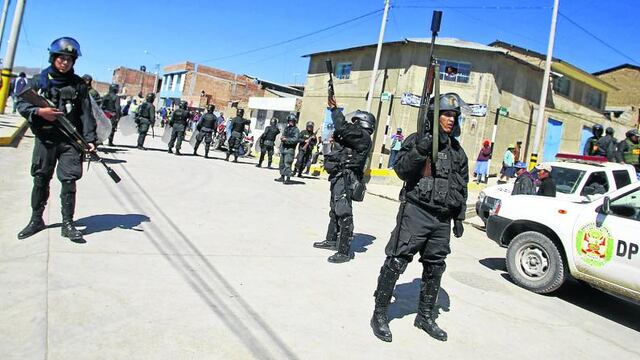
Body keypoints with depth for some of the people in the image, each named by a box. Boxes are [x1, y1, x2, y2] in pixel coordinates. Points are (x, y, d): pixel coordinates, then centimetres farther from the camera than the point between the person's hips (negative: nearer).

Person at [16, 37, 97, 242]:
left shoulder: (79, 85, 3)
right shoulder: (40, 81, 5)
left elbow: (86, 114, -2)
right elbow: (21, 105, 6)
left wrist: (89, 139, -12)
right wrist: (39, 112, -14)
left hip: (70, 141, -1)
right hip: (44, 139, 2)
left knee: (69, 181, -4)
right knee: (40, 180, 10)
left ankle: (67, 224, 6)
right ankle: (36, 220, 25)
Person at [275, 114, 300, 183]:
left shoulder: (296, 130, -5)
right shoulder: (286, 128, 16)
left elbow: (295, 140, -16)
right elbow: (282, 135, 25)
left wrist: (286, 139, -18)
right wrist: (282, 137, 1)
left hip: (290, 149, -8)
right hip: (283, 148, 8)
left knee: (287, 164, -13)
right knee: (282, 163, 12)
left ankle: (288, 178, -10)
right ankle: (282, 177, 22)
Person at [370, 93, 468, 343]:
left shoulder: (458, 150, 15)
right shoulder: (417, 140, -1)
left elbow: (462, 186, 19)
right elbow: (402, 170, -10)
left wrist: (459, 218, 16)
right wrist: (419, 151, -25)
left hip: (443, 219, 6)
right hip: (416, 212, -6)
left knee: (435, 269, 12)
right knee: (396, 263, -6)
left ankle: (425, 317, 28)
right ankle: (380, 314, 7)